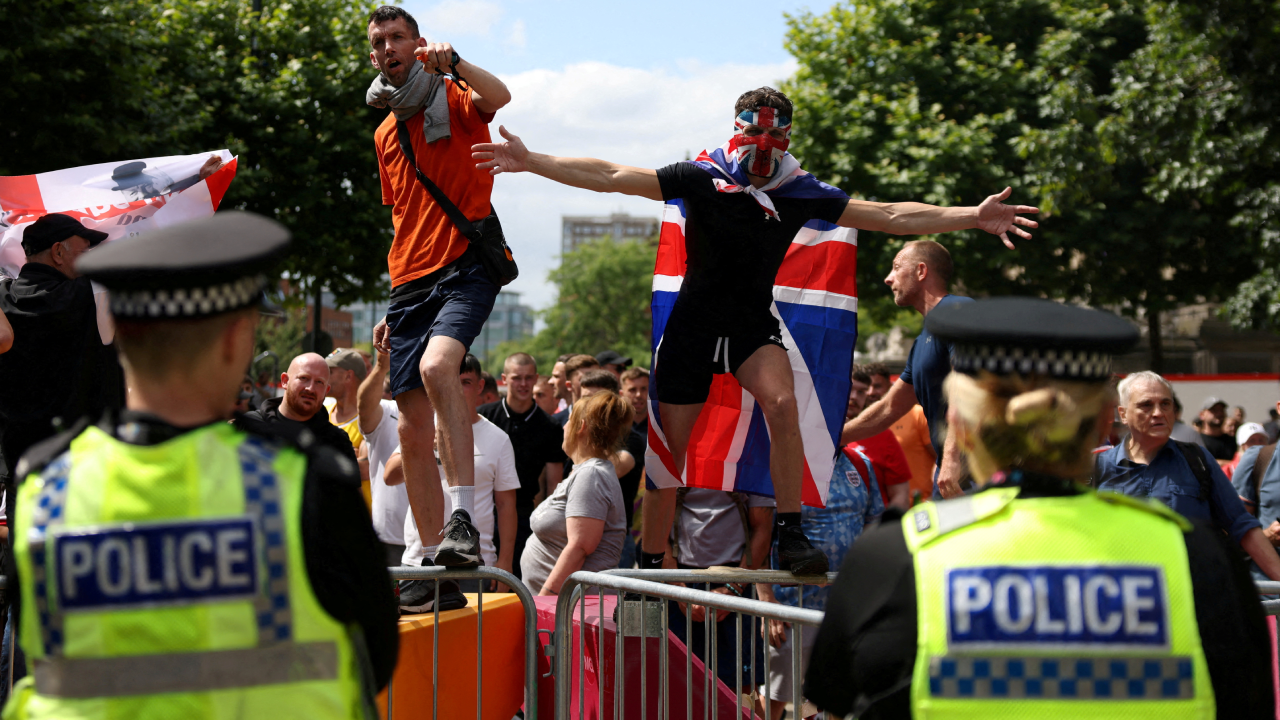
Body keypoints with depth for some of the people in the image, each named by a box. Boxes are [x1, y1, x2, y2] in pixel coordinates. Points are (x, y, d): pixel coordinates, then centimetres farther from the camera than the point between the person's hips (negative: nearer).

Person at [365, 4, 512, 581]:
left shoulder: (454, 102, 2)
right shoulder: (386, 134, 21)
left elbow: (498, 97, -22)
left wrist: (453, 63, -39)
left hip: (465, 266, -7)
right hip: (410, 283, 7)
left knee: (436, 365, -34)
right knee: (414, 431, 3)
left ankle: (463, 520, -34)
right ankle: (436, 563, 9)